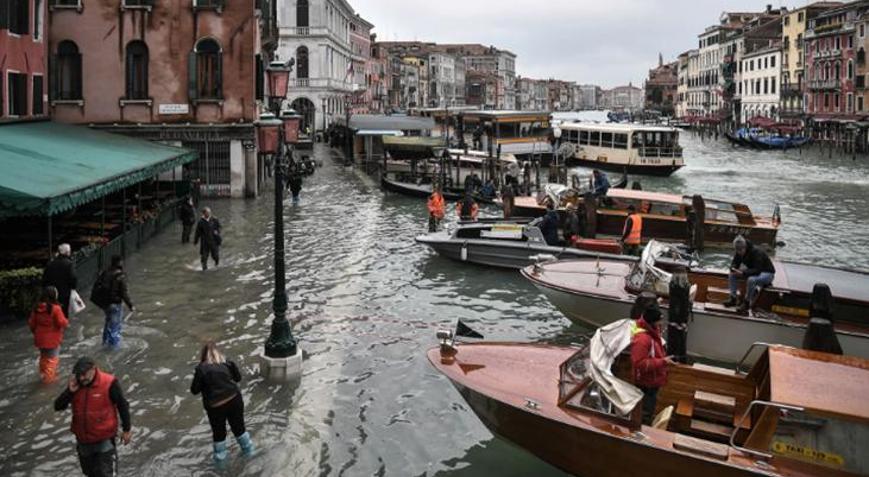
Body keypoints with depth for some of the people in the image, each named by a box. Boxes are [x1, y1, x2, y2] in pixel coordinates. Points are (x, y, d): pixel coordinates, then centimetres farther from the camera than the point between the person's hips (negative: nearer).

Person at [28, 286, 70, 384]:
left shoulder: (36, 307, -4)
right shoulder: (55, 308, -23)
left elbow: (31, 322, 4)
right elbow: (62, 323, -20)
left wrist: (35, 332, 19)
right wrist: (67, 323, 2)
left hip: (40, 338, 6)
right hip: (52, 339, -6)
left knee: (43, 357, 24)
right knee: (52, 358, 11)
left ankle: (43, 374, 37)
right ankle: (49, 377, 12)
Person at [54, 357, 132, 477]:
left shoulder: (109, 383, -19)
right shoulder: (75, 384, -4)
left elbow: (122, 405, -9)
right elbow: (58, 406, -3)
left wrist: (126, 430, -4)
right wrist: (70, 391, -20)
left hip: (104, 439, -5)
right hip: (83, 439, 5)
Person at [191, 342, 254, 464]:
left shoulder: (201, 368, -11)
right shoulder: (227, 362, 1)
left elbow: (194, 390, -6)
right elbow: (238, 378, 12)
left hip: (215, 406, -3)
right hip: (234, 399, 3)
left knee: (219, 432, 17)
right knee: (239, 427, 23)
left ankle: (220, 458, 29)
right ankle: (248, 449, 38)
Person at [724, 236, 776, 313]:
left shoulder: (757, 253, -30)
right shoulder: (739, 253, -9)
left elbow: (757, 270, -36)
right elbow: (734, 263, 0)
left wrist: (743, 273, -46)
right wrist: (733, 269, -25)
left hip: (767, 273, -8)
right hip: (753, 272, 8)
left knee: (751, 280, -38)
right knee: (732, 275, -7)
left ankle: (747, 303, -23)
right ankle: (733, 299, -6)